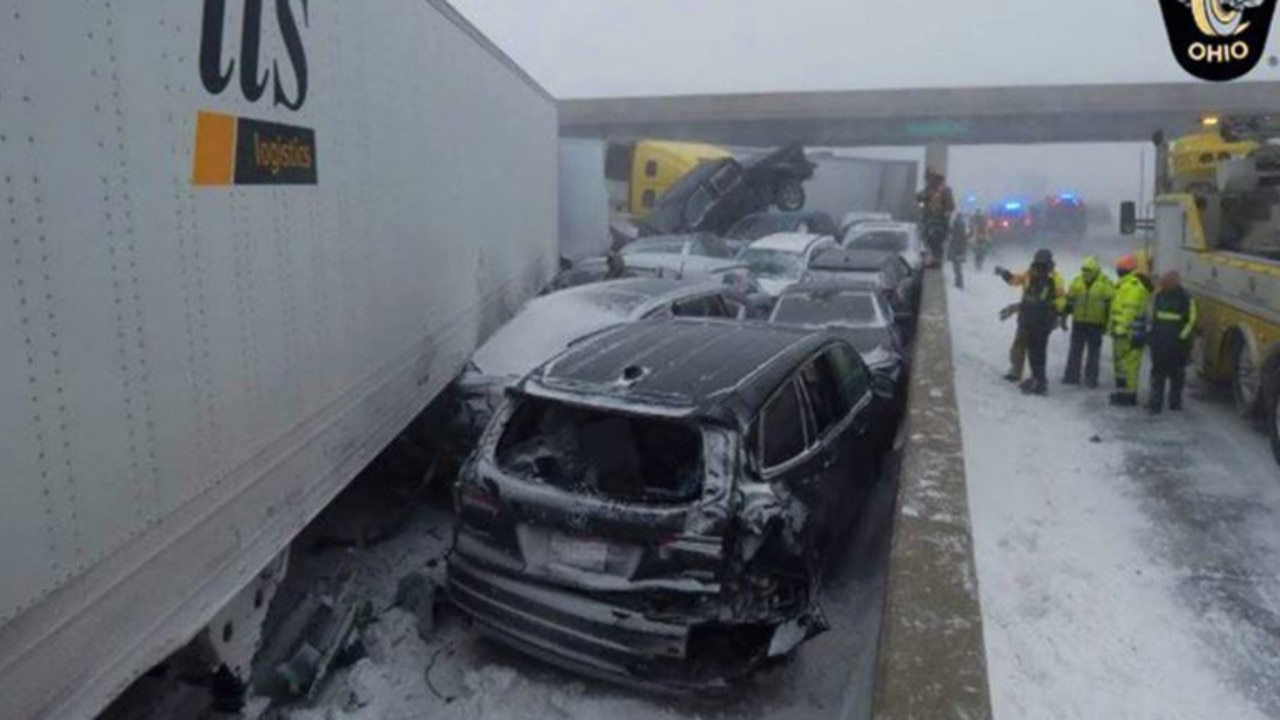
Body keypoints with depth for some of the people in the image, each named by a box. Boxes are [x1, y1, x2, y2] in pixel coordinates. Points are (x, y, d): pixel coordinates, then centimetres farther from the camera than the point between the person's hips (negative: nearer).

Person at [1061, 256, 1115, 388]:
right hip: (1078, 322, 3)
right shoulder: (1077, 281, 3)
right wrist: (1064, 318, 5)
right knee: (1075, 350, 5)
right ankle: (1071, 376, 10)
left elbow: (1110, 305, -3)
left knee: (1094, 351, 5)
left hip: (1096, 323, -3)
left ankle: (1091, 378, 11)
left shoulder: (1106, 284, -5)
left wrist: (1107, 323, -5)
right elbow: (1069, 300, 8)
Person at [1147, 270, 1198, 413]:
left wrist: (1182, 336, -11)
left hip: (1177, 343, -4)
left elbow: (1191, 319, -5)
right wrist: (1153, 334, 10)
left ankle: (1175, 401, 18)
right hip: (1159, 342, 4)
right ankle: (1155, 402, 6)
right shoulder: (1159, 295, 5)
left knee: (1177, 374, 8)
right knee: (1158, 372, 4)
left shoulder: (1186, 298, -8)